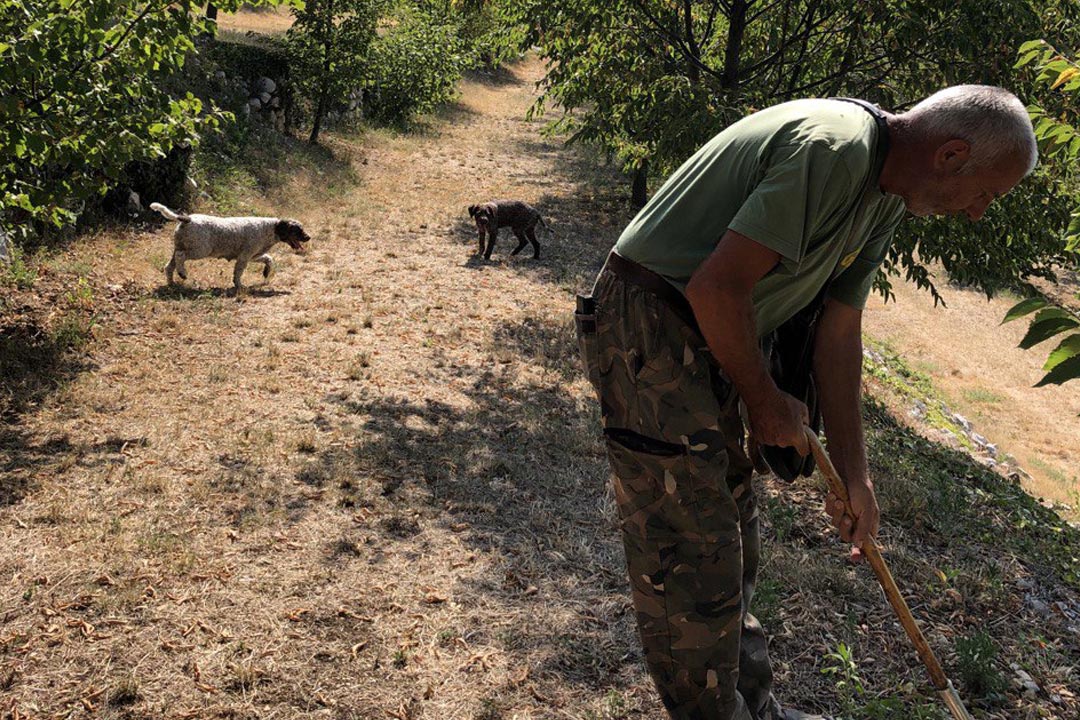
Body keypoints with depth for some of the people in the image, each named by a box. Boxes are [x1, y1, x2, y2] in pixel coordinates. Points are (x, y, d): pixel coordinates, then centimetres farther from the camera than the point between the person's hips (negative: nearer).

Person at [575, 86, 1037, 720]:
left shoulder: (887, 198, 10)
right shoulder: (834, 149, -22)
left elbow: (840, 333, 14)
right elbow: (718, 285, -26)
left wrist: (853, 474, 15)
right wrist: (766, 402, -10)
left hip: (709, 345, 10)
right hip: (649, 328, -10)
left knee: (733, 542, 19)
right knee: (694, 555, -5)